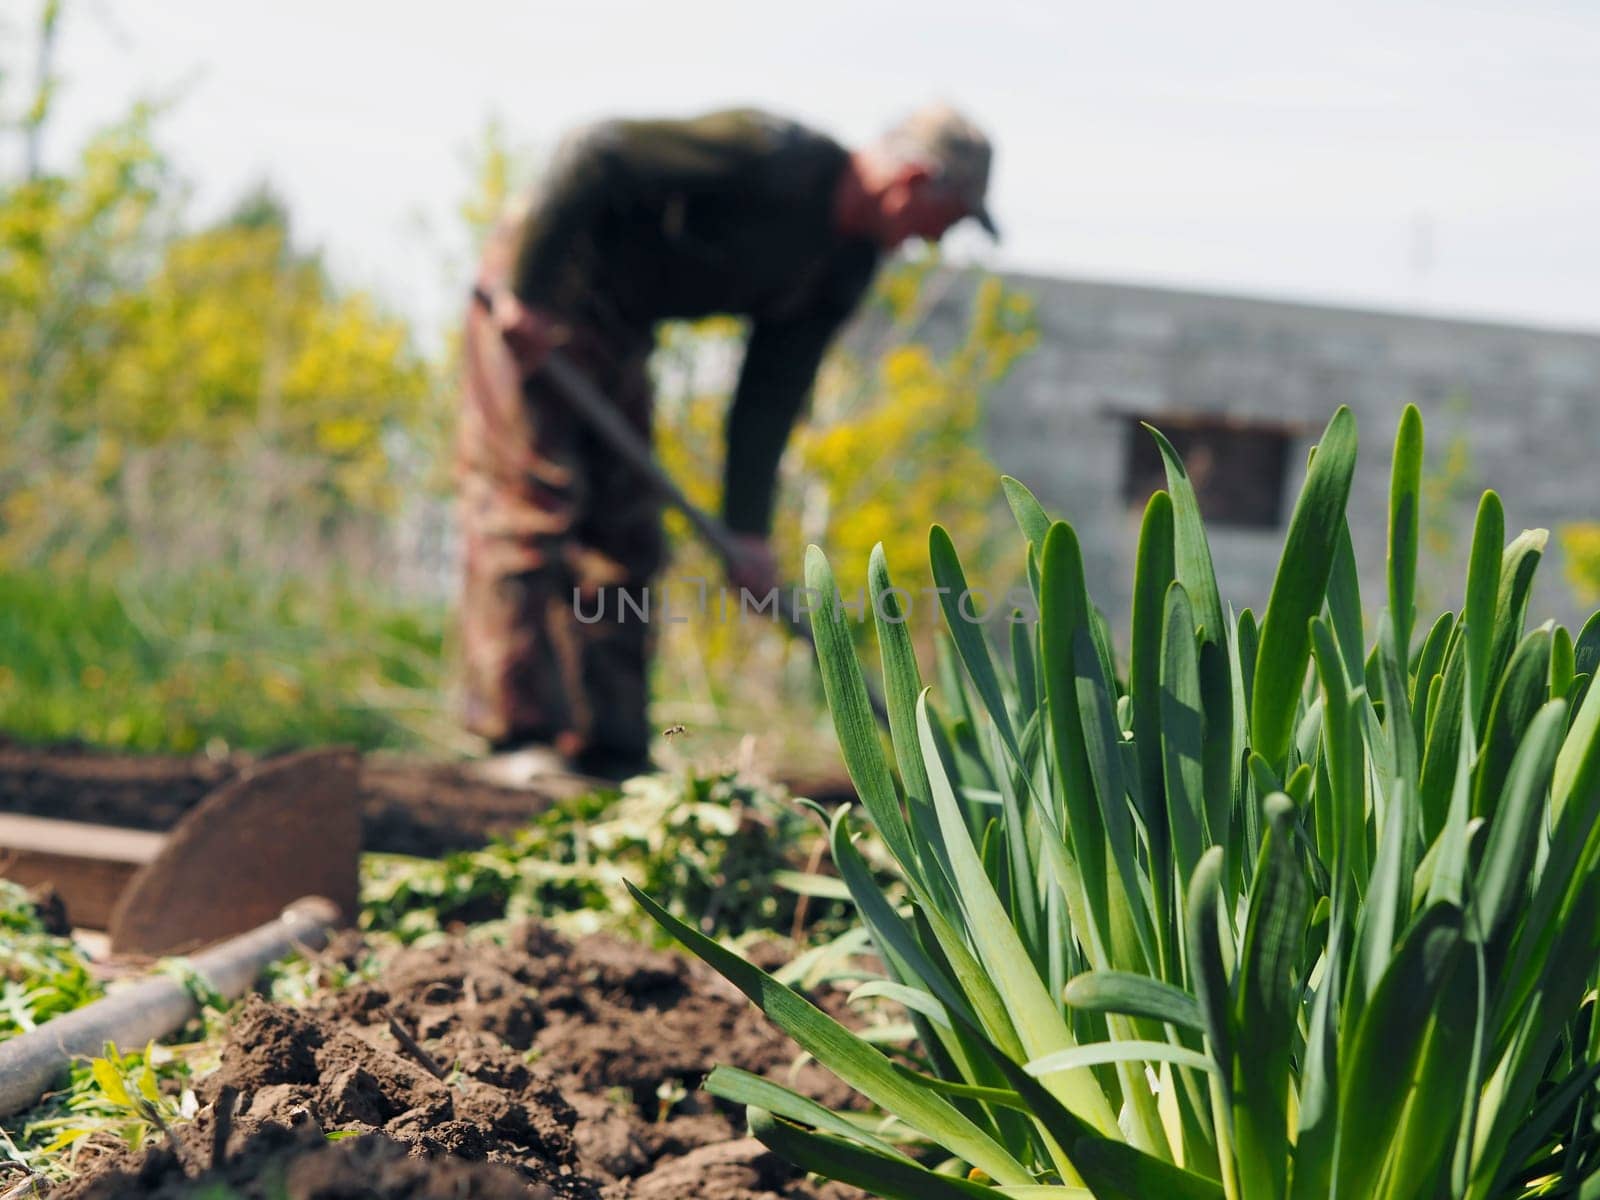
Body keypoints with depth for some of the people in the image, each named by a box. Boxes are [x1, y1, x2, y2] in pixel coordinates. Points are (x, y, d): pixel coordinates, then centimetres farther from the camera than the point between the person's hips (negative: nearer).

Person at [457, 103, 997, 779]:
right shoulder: (768, 158, -25)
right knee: (531, 506, -12)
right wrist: (525, 291, -27)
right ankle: (519, 735, -12)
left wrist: (747, 528, 0)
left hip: (618, 333, 9)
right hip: (534, 302, -9)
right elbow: (598, 154, -28)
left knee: (625, 537, 5)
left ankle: (609, 750, 7)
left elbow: (774, 389, 5)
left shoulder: (847, 267, 2)